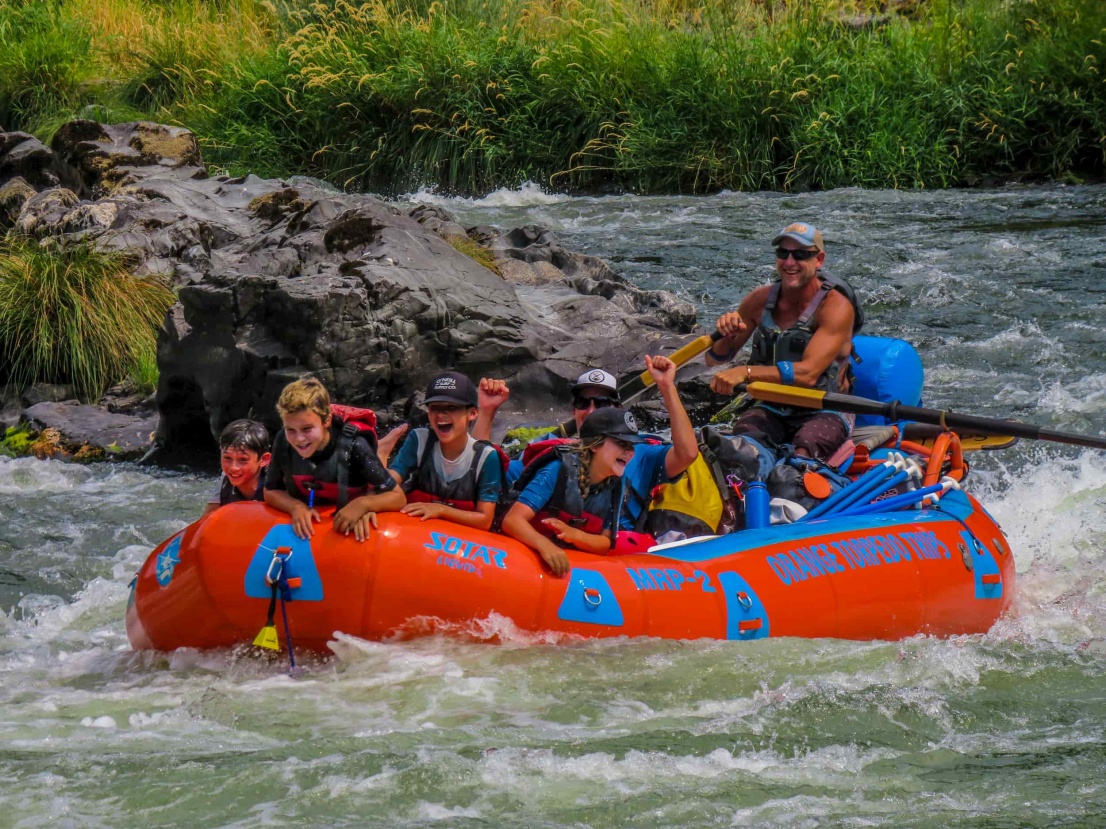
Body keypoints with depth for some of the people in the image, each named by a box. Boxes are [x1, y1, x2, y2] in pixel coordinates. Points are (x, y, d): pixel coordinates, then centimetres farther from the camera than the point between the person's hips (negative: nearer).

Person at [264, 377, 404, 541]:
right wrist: (296, 506, -18)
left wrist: (363, 503, -32)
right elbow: (271, 492, 2)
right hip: (305, 531, 2)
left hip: (349, 532, -2)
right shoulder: (283, 442, -15)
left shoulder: (353, 447, -22)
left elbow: (398, 497, -14)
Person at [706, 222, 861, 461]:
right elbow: (715, 360, 9)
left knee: (801, 456, -38)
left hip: (825, 413, -4)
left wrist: (746, 372, -37)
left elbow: (808, 373, -26)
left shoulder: (836, 307, -13)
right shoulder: (760, 300, 3)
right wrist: (726, 336, -16)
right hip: (772, 410, 4)